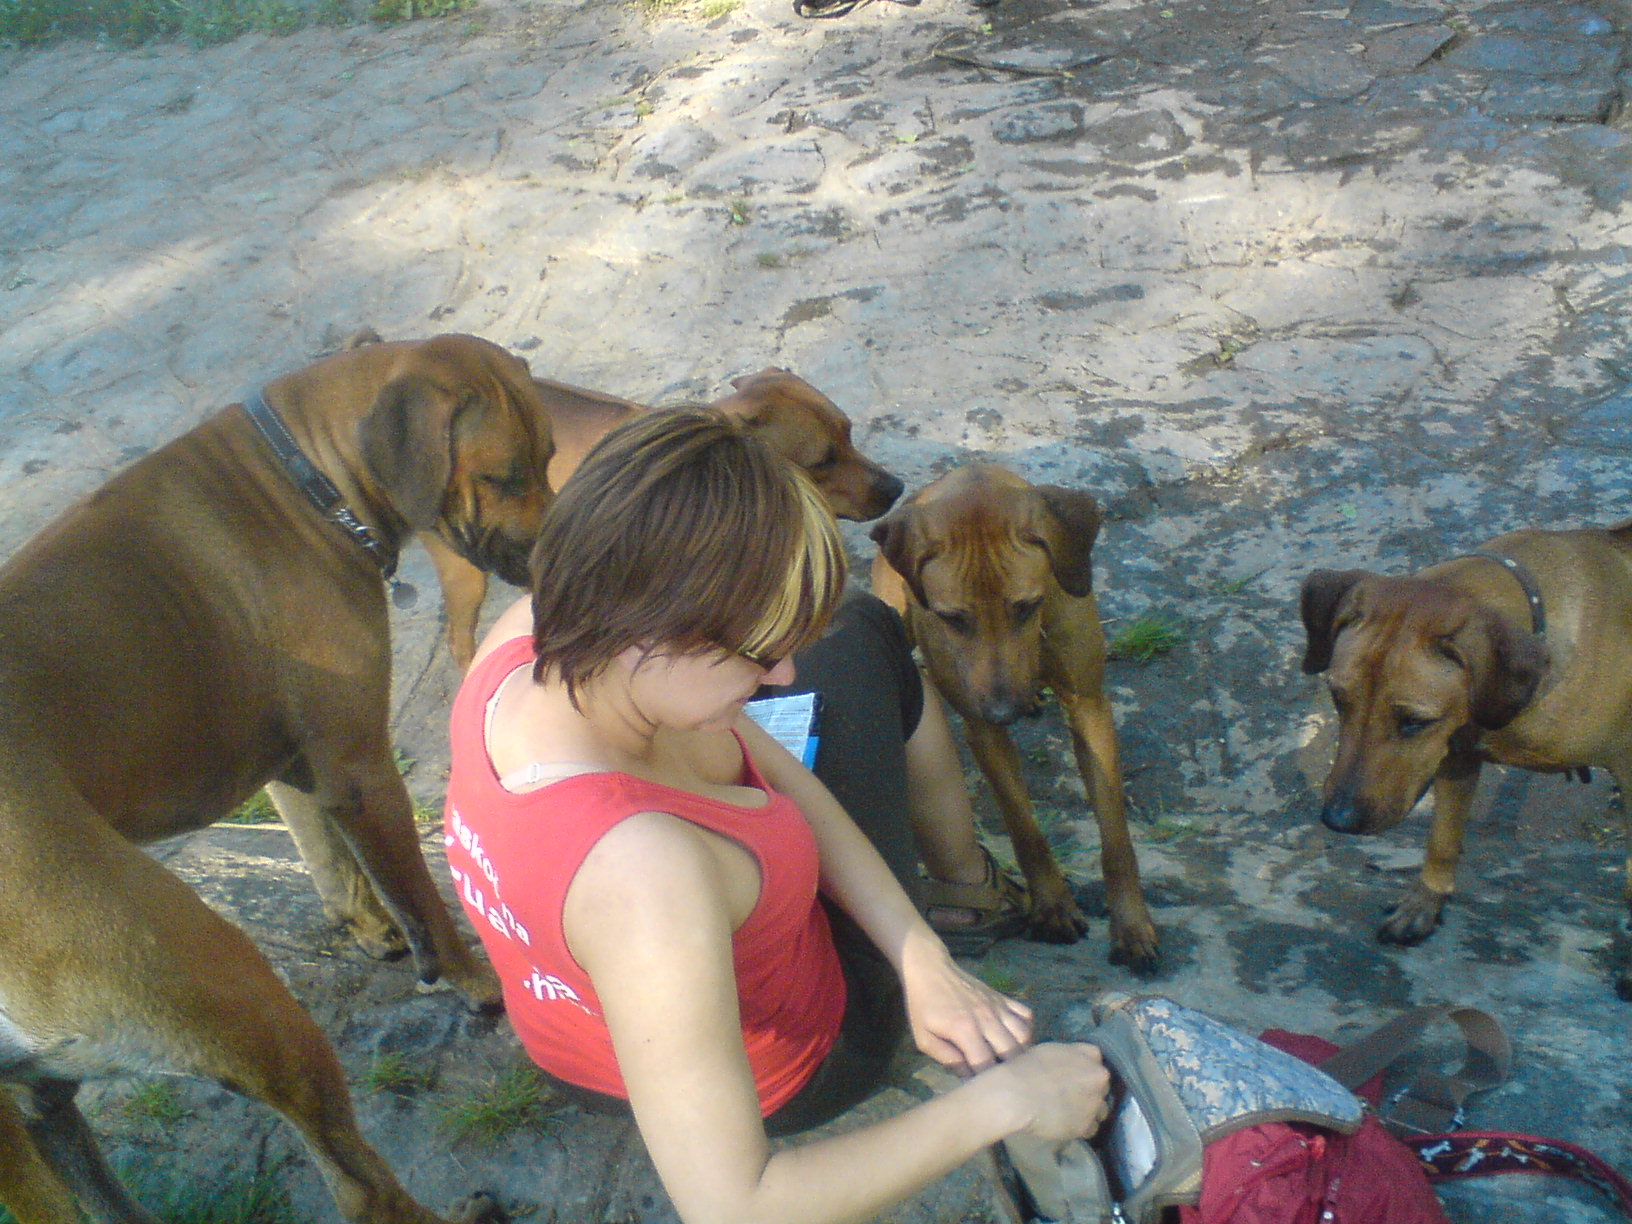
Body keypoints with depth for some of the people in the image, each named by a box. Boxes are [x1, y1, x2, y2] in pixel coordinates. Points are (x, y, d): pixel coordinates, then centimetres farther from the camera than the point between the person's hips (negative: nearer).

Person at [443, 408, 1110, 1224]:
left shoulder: (526, 639, -26)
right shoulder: (639, 867, -50)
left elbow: (764, 762, -14)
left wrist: (921, 957, -17)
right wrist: (999, 1103, -34)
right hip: (777, 1078, -5)